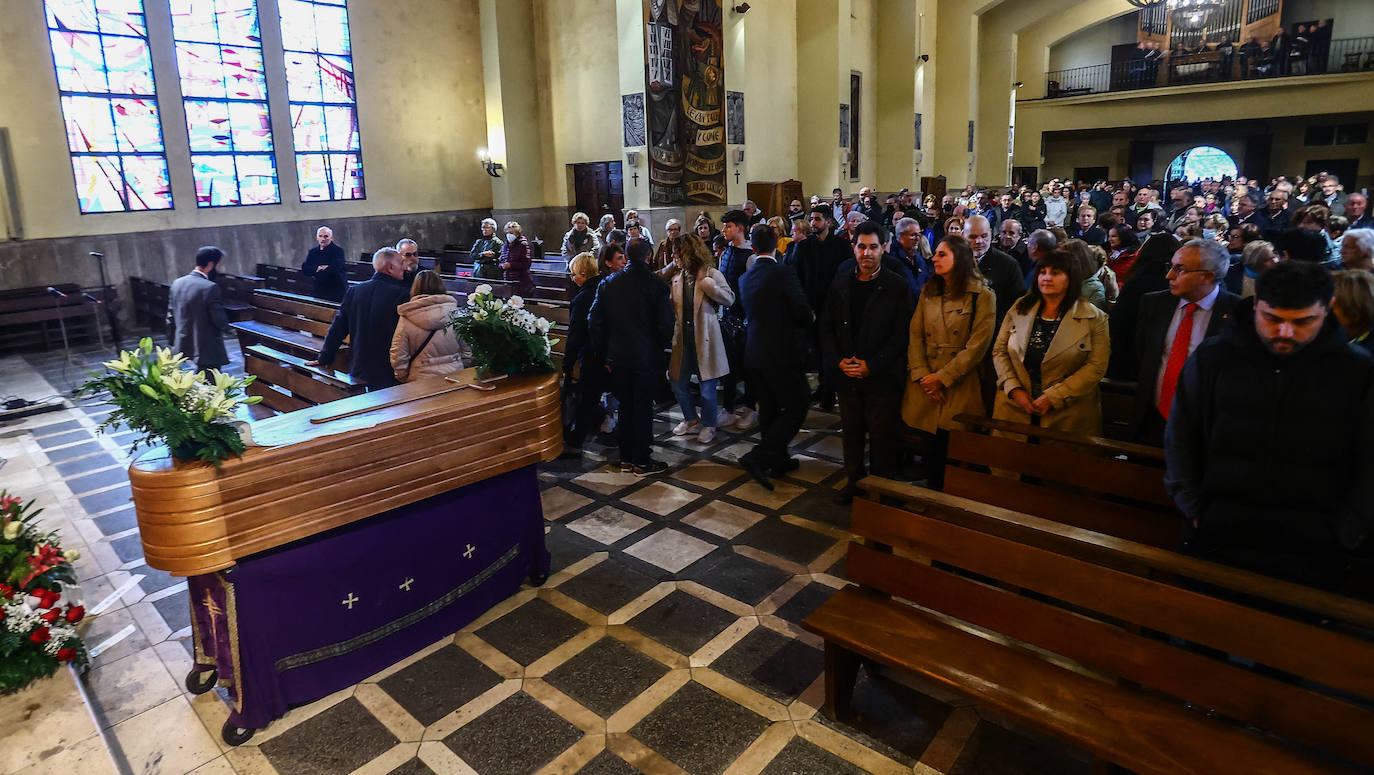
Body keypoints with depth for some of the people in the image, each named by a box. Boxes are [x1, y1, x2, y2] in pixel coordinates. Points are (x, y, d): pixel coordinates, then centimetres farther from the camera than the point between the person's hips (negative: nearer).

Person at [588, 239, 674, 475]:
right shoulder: (656, 284, -12)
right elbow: (666, 324, -14)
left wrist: (602, 354, 8)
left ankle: (626, 458, 24)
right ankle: (641, 462, 14)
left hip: (618, 358, 4)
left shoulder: (608, 283, 1)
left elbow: (594, 322, 1)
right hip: (646, 357, -4)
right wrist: (659, 347, 5)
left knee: (626, 406, 16)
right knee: (643, 408, 6)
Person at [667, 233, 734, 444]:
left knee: (707, 385, 1)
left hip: (704, 337, -6)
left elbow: (730, 299, -9)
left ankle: (708, 425, 20)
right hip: (683, 337, 6)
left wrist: (709, 286, -22)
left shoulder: (711, 274, -6)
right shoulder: (677, 278, 11)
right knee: (678, 382, 11)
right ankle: (691, 420, 31)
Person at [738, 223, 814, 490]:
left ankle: (777, 460, 28)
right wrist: (810, 318, 9)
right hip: (782, 354, -7)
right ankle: (758, 457, -9)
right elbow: (803, 312, -16)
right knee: (796, 408, 1)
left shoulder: (745, 278, 6)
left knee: (769, 409, 16)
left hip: (755, 354, 7)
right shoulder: (783, 273, -14)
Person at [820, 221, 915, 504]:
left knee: (882, 436, 3)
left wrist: (871, 365, -14)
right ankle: (853, 480, 30)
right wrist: (838, 361, -6)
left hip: (882, 377, -3)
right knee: (851, 433, 13)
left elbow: (901, 334, -8)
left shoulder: (897, 286, -4)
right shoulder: (840, 284, 7)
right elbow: (826, 327, 8)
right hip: (846, 375, 4)